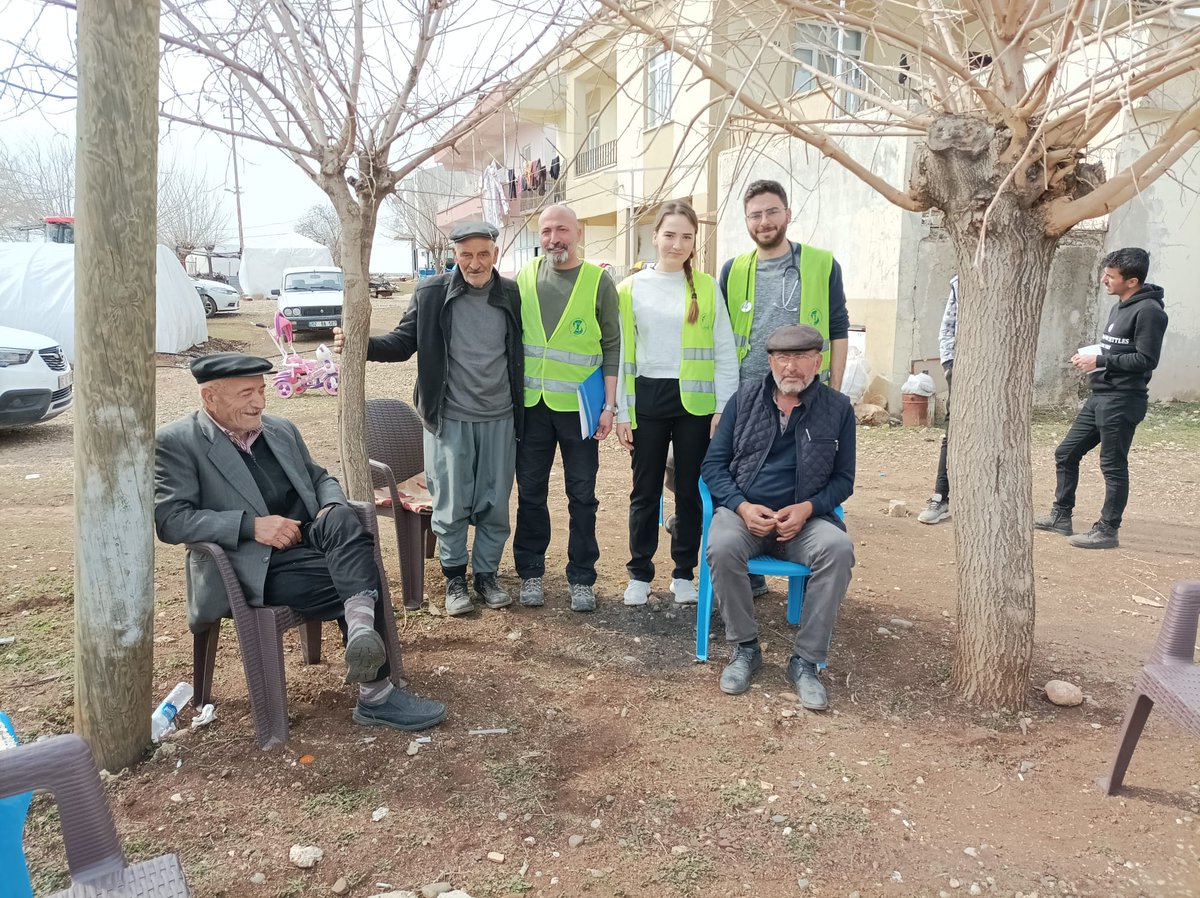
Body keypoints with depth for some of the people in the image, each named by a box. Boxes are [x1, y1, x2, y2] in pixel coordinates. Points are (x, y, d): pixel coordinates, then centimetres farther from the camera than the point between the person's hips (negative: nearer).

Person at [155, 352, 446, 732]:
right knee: (354, 578, -25)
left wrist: (333, 508, -1)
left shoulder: (281, 429, 18)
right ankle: (376, 696, -17)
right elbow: (170, 520, -9)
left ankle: (362, 628, -47)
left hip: (307, 540, 5)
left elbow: (320, 478, 24)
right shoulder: (176, 442, -1)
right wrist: (251, 525, -20)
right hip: (253, 566, -5)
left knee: (343, 518, -30)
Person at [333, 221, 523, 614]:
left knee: (495, 505, 10)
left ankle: (486, 573, 26)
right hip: (449, 419, -1)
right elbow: (403, 342, 0)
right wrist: (360, 345, -17)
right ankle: (454, 577, 23)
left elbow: (521, 350, 4)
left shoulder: (512, 295, 0)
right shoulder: (432, 294, -4)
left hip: (500, 419, 2)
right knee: (451, 506, 7)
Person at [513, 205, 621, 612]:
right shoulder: (523, 279, 6)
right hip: (530, 404, 2)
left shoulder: (599, 281, -1)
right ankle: (531, 574, 22)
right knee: (530, 492, 9)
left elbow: (612, 348, 0)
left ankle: (582, 578, 16)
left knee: (582, 495, 5)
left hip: (578, 405, -2)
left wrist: (609, 406, -5)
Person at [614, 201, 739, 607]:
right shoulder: (631, 288, 4)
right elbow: (622, 354, 5)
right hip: (647, 398, 0)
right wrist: (621, 412, 2)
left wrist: (725, 408, -3)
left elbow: (725, 352, 3)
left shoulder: (707, 287, 3)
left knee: (690, 489, 7)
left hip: (695, 401, 0)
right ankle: (640, 573, 19)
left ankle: (683, 573, 21)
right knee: (645, 489, 7)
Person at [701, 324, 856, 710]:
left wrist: (808, 508, -12)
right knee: (722, 546, -33)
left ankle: (805, 661, -17)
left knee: (838, 548, -32)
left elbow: (843, 479, 8)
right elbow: (713, 464, 5)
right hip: (743, 510, 0)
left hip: (804, 518, 0)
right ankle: (745, 648, -10)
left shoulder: (837, 409, 5)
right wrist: (743, 507, -13)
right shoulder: (745, 398, 5)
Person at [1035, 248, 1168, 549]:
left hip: (1122, 401, -10)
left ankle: (1107, 530, 8)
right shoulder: (1120, 307, 16)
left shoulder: (1148, 310, -13)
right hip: (1099, 396, 10)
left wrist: (1100, 361, -17)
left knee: (1113, 466, -2)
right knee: (1066, 453, 12)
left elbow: (1146, 359, -19)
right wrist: (1091, 356, 5)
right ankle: (1061, 516, 23)